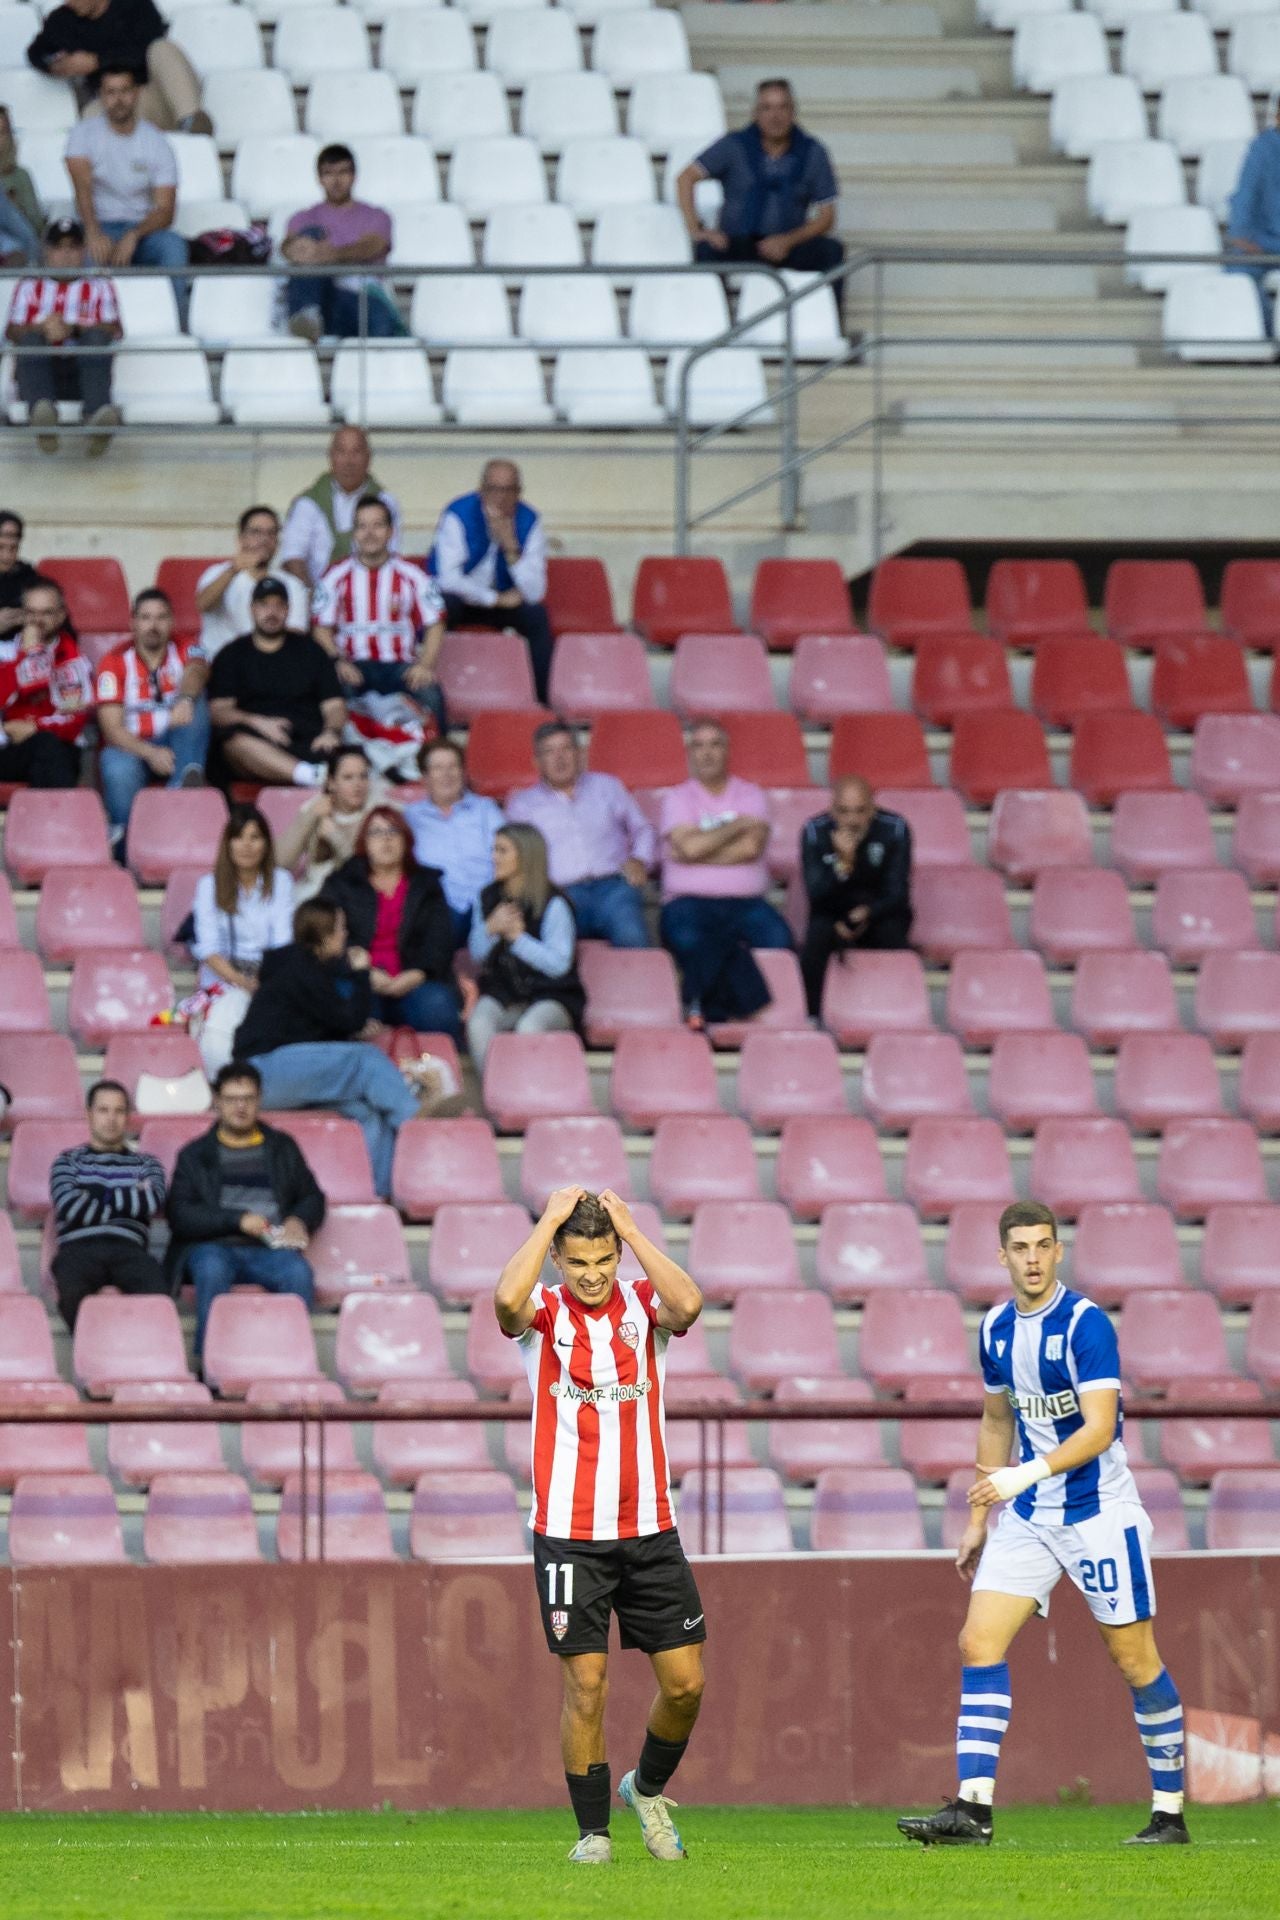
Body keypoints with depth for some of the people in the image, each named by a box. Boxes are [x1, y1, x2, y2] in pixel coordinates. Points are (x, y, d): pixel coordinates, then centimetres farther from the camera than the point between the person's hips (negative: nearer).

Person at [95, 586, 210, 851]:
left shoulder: (184, 651, 3)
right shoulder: (115, 664, -2)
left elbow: (196, 672, -24)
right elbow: (112, 728, -11)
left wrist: (185, 698, -50)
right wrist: (151, 753, -30)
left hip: (177, 749, 2)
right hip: (132, 748, -2)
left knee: (193, 701, -27)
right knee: (119, 770, -38)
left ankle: (186, 785, -43)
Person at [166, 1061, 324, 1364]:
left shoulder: (283, 1148, 24)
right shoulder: (195, 1155, 16)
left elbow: (312, 1198, 23)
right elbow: (179, 1215, 3)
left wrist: (299, 1221, -2)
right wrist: (238, 1219, -9)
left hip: (271, 1248, 1)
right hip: (214, 1247, -1)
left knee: (298, 1272, -34)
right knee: (212, 1269, -38)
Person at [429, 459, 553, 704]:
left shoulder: (529, 521, -10)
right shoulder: (458, 515, -18)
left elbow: (535, 592, -16)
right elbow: (448, 580, -25)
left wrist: (511, 548, -29)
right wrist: (497, 599, -21)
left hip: (504, 600, 2)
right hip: (460, 600, -2)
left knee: (537, 616, -26)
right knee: (440, 606, -35)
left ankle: (542, 700, -16)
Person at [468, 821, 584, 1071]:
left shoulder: (553, 904, -8)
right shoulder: (488, 898, 8)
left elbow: (559, 964, -13)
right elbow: (477, 955, 13)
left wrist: (517, 937, -17)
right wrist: (491, 929, -8)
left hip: (551, 995, -4)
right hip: (502, 990, 4)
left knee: (528, 1027, -37)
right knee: (478, 1023, -29)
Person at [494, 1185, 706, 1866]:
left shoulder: (643, 1305, 4)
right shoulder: (544, 1312, -1)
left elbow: (687, 1305, -19)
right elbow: (508, 1299, -26)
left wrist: (629, 1228, -12)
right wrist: (551, 1218, -15)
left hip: (649, 1529, 2)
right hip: (569, 1533, -2)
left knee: (685, 1683, 2)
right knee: (585, 1686, -4)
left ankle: (648, 1787, 28)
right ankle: (593, 1830, 8)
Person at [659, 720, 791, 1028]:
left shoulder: (750, 795, 14)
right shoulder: (678, 798, 11)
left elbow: (751, 848, -4)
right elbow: (689, 846, -9)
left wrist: (699, 854, -5)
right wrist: (739, 825, 0)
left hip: (745, 901, 2)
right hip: (689, 901, -2)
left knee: (777, 936, -30)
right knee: (688, 939, -37)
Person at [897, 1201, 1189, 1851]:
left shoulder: (1087, 1325, -16)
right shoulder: (995, 1329, 5)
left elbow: (1099, 1429, -23)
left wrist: (1026, 1475, -34)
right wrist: (978, 1519, 19)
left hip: (1099, 1512, -6)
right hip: (1026, 1516, 6)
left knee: (1133, 1657, 1)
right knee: (979, 1643, -7)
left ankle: (1170, 1814, 12)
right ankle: (972, 1809, -11)